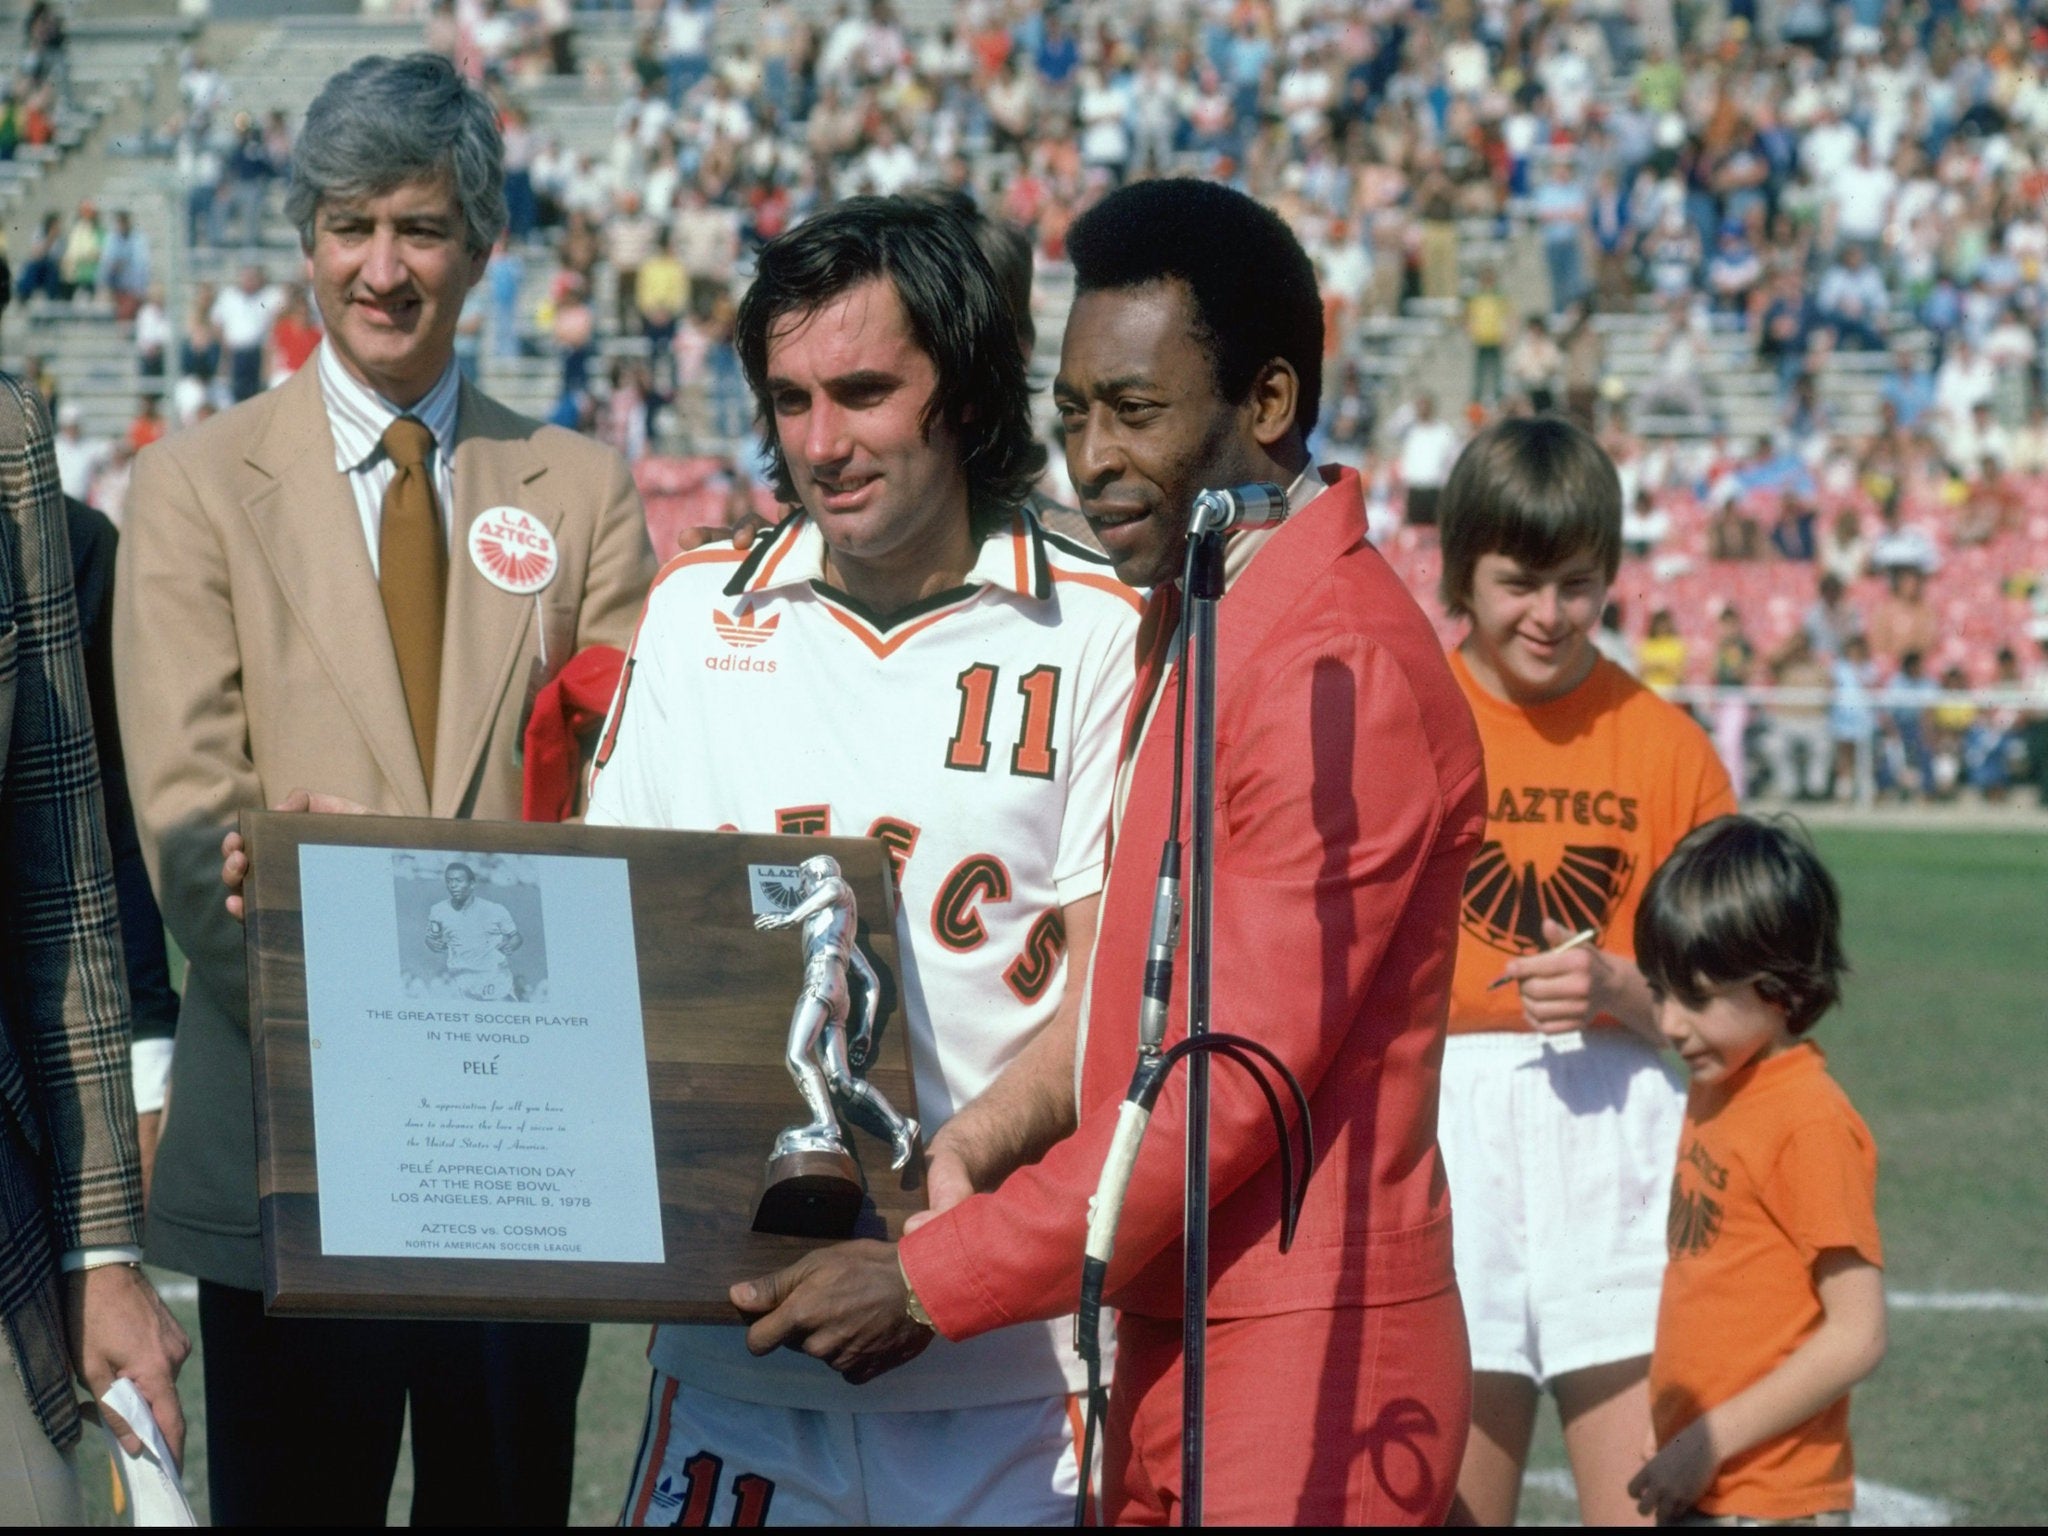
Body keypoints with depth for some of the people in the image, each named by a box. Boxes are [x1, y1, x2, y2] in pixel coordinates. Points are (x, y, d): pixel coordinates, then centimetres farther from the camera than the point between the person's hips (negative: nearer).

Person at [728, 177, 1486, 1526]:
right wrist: (965, 1151, 3)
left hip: (1301, 1364, -9)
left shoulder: (1340, 667, -17)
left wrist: (931, 1282, -16)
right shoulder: (1183, 625, 15)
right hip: (1172, 1341, 9)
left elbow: (1238, 1082, -20)